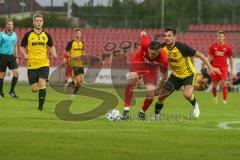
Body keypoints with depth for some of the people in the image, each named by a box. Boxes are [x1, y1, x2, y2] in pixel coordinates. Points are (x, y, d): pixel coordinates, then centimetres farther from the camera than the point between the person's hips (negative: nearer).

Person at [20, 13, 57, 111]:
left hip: (44, 64, 0)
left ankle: (40, 107, -7)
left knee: (42, 85, -16)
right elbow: (22, 47, 7)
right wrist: (25, 54, -13)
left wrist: (54, 53, -1)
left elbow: (51, 46, 20)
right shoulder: (28, 35, 0)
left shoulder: (46, 35, 6)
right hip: (32, 65, 0)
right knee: (34, 89, -1)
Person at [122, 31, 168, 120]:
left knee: (150, 95, -10)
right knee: (132, 79, -31)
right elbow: (143, 34, -11)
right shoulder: (145, 44, -37)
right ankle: (126, 110, -29)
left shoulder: (163, 60, -35)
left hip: (151, 69, 0)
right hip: (138, 61, 0)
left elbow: (164, 75, -14)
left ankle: (142, 112, 24)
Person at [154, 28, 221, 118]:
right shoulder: (162, 48, -15)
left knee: (187, 95, -28)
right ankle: (156, 116, 26)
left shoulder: (182, 47, -28)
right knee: (161, 95, 1)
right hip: (175, 75, 5)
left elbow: (199, 55, -20)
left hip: (188, 74, -5)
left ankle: (195, 105, 7)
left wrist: (210, 67, -22)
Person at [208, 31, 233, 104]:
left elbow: (231, 59, 8)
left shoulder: (227, 47, 1)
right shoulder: (213, 46, 3)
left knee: (224, 83, -16)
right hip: (215, 67, 1)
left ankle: (225, 99, -12)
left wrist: (231, 70, 7)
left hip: (223, 67, -1)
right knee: (214, 84, 7)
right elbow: (209, 57, 9)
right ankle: (215, 97, 34)